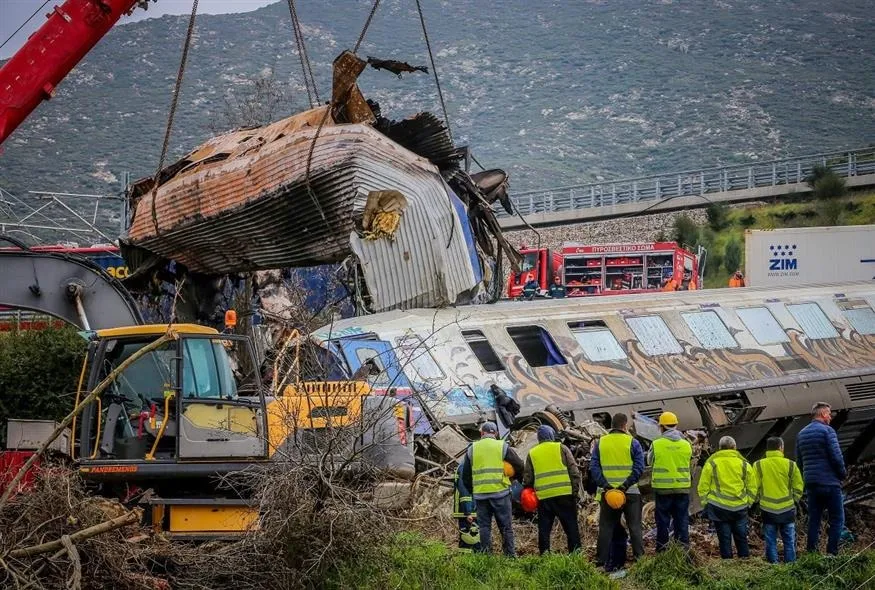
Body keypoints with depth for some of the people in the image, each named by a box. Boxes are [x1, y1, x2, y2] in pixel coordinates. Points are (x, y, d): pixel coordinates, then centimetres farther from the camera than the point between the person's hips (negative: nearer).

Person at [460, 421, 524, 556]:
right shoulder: (503, 446, 2)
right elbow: (520, 467, 2)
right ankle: (510, 554, 1)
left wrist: (471, 488, 25)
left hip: (480, 494, 2)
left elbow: (465, 476, 12)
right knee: (506, 526, 3)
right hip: (500, 492, -2)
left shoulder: (472, 449, 9)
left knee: (484, 526, 7)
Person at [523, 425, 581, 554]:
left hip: (543, 497, 2)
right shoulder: (561, 448, 4)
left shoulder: (532, 453, 10)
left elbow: (527, 478, 10)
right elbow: (574, 471, -1)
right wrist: (576, 490, 3)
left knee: (544, 529, 9)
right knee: (571, 528, 4)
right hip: (564, 494, -2)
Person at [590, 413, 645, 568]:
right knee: (635, 526, 6)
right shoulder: (632, 443, -2)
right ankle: (639, 558, 3)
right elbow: (639, 468, -11)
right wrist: (626, 485, -15)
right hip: (630, 492, -2)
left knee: (606, 527, 7)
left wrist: (605, 485, -10)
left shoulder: (600, 443, 5)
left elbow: (594, 468, -3)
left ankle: (601, 560, 5)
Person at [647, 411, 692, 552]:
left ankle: (662, 550, 10)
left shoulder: (656, 444, -10)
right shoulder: (686, 445, -2)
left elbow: (650, 461, 5)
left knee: (663, 520, 7)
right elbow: (687, 462, 9)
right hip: (682, 488, 2)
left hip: (662, 488, -2)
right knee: (682, 520, 9)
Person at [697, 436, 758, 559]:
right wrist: (748, 502, 17)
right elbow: (752, 487, 8)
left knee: (724, 538, 5)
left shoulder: (712, 463, -2)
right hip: (740, 507, 2)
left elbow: (703, 486, -1)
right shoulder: (744, 464, 3)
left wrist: (705, 502, 9)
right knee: (741, 536, 12)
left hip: (719, 507, -2)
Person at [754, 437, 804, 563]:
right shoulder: (790, 465, -4)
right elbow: (798, 488, 2)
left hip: (767, 510, 0)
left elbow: (755, 488, 1)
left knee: (770, 541, 7)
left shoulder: (758, 465, -3)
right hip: (787, 509, 0)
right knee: (789, 541, 9)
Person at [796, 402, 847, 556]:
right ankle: (831, 553, -8)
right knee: (837, 519, -1)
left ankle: (811, 553, 9)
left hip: (811, 484, 7)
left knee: (813, 519, 11)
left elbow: (799, 461, 16)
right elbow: (836, 456, -14)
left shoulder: (801, 434, 13)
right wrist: (843, 473, 0)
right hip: (829, 482, -7)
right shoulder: (827, 430, -9)